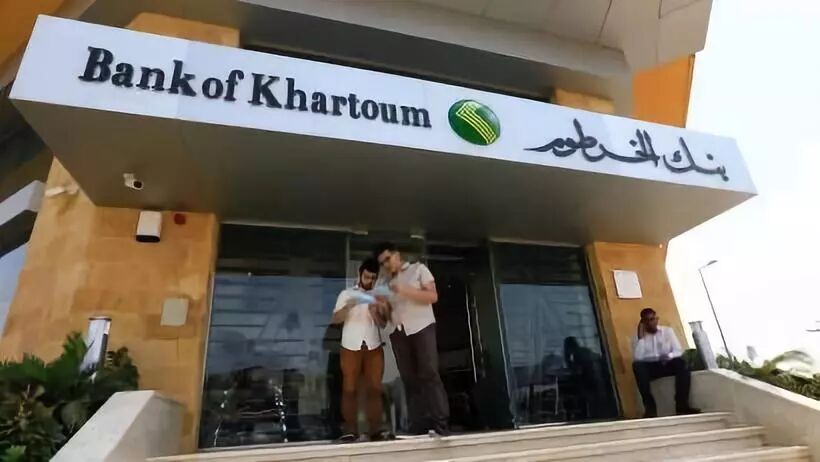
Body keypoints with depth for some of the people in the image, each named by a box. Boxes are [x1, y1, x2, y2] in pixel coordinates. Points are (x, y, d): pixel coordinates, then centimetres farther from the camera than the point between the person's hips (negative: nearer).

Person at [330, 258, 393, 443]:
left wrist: (373, 309, -12)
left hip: (374, 347, 2)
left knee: (374, 388, -1)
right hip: (351, 346, -2)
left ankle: (376, 430, 1)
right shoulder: (346, 294, 8)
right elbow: (335, 319, 0)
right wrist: (348, 306, -17)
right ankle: (350, 431, 1)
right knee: (350, 389, -2)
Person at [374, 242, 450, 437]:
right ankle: (418, 428, 0)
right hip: (398, 333, 4)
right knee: (410, 381, -1)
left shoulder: (418, 269, 11)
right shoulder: (387, 283, 22)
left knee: (429, 374, -12)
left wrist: (406, 290, -12)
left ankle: (441, 425, -13)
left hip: (421, 327, -4)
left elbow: (433, 296, -1)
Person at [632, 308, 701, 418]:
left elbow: (678, 351, -2)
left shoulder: (668, 331, 7)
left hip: (668, 364, 1)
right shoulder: (640, 336, 2)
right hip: (650, 367, -1)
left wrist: (669, 356, -24)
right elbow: (638, 358, -13)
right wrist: (641, 337, -16)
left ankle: (682, 404, -28)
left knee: (681, 362, -32)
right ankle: (650, 406, -33)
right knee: (637, 365, -34)